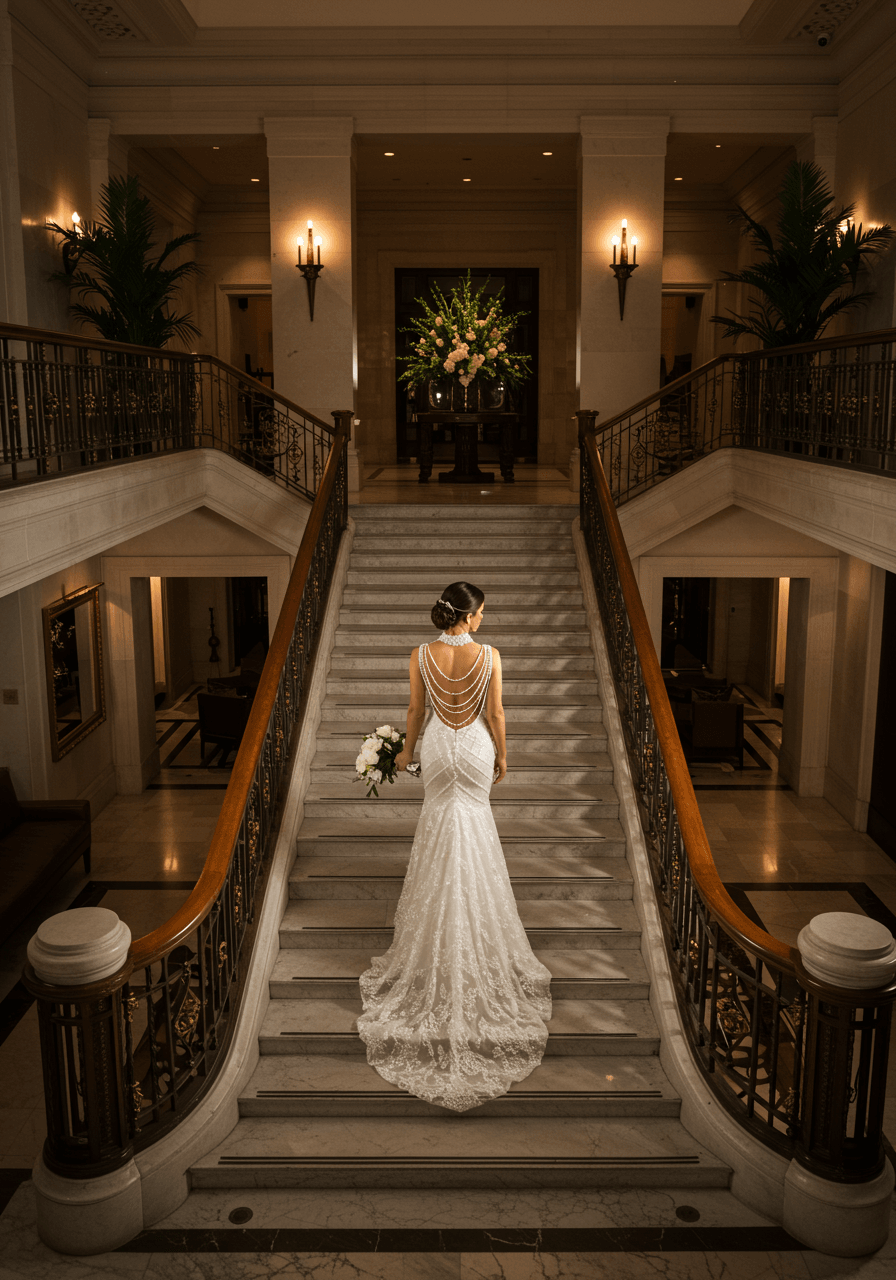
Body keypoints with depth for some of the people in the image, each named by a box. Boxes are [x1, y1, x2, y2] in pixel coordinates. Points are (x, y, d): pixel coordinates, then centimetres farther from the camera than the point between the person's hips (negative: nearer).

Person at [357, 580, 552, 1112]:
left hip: (438, 747, 1)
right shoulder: (489, 656, -17)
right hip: (476, 747, -1)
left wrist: (407, 750, 14)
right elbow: (496, 714, -10)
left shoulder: (421, 656, -12)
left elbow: (417, 710, -3)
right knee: (475, 811, 19)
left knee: (442, 812, 20)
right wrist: (503, 755, 5)